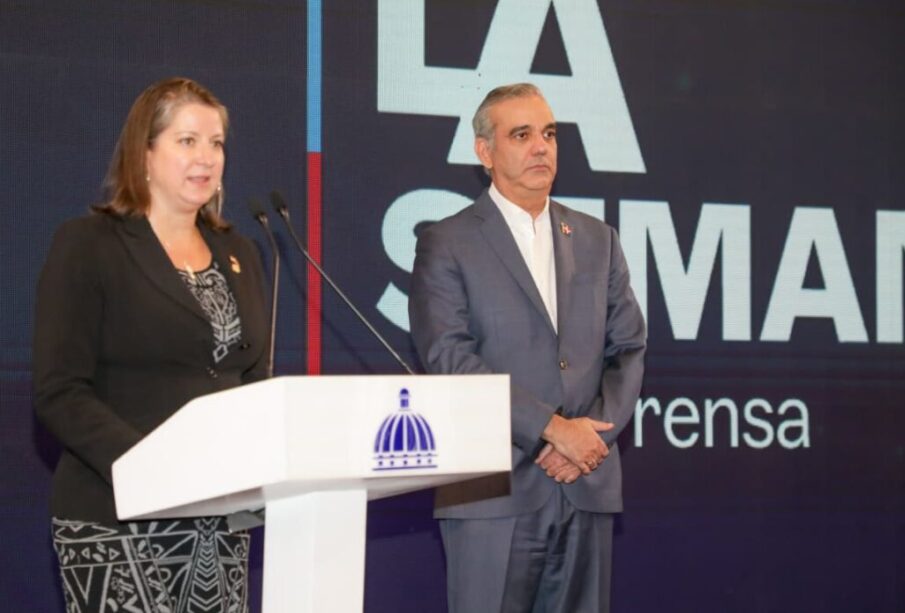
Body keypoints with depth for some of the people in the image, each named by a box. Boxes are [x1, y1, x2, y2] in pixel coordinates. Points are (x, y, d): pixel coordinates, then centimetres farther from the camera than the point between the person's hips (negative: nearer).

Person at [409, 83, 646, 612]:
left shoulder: (598, 241, 16)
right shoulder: (447, 245, 2)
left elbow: (629, 349, 12)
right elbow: (450, 357, -9)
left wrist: (594, 431, -6)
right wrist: (551, 429, -15)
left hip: (588, 486, 4)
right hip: (495, 489, -4)